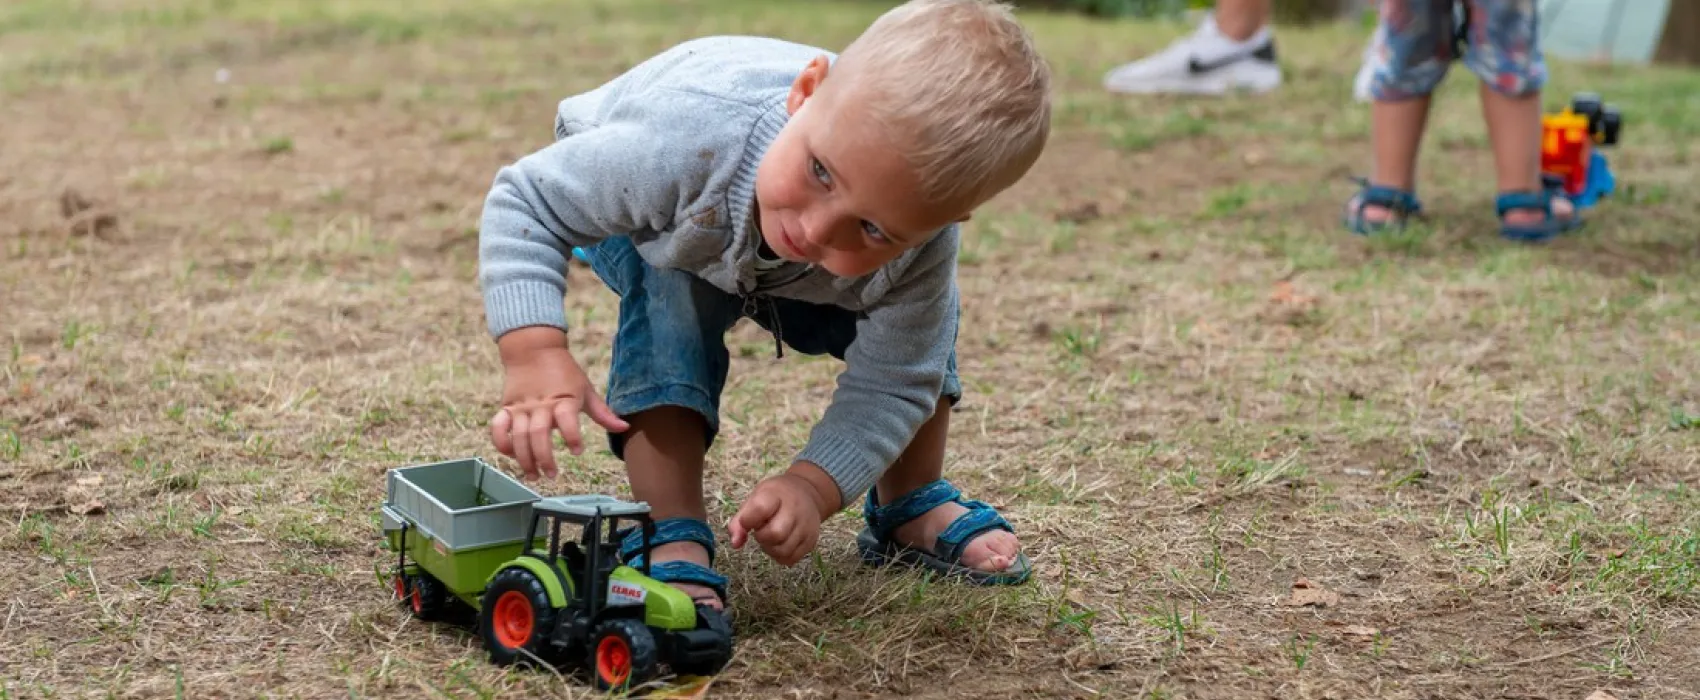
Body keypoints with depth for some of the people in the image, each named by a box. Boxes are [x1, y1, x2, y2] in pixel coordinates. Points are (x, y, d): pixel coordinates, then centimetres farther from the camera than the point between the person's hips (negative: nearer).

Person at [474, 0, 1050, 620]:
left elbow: (890, 383, -27)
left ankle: (910, 507, 11)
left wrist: (811, 488, -44)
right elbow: (527, 202, -38)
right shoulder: (689, 139, -50)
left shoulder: (921, 246, -40)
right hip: (649, 228, -2)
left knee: (919, 322, -14)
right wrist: (535, 354, -51)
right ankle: (671, 536, -23)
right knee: (674, 302, -32)